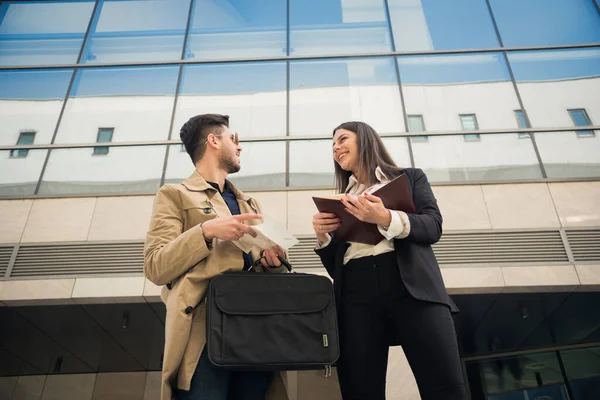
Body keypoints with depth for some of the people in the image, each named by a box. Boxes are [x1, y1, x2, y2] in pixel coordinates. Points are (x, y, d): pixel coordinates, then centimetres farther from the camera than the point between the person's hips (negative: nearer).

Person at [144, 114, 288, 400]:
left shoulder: (250, 203, 24)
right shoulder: (175, 195, 6)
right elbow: (155, 268, -5)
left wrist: (275, 262, 0)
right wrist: (206, 231, -17)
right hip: (205, 333, -5)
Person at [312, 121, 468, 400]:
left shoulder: (410, 178, 19)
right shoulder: (342, 200, 25)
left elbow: (433, 227, 2)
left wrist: (386, 219, -15)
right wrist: (323, 236, 0)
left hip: (412, 286, -2)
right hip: (356, 295, 3)